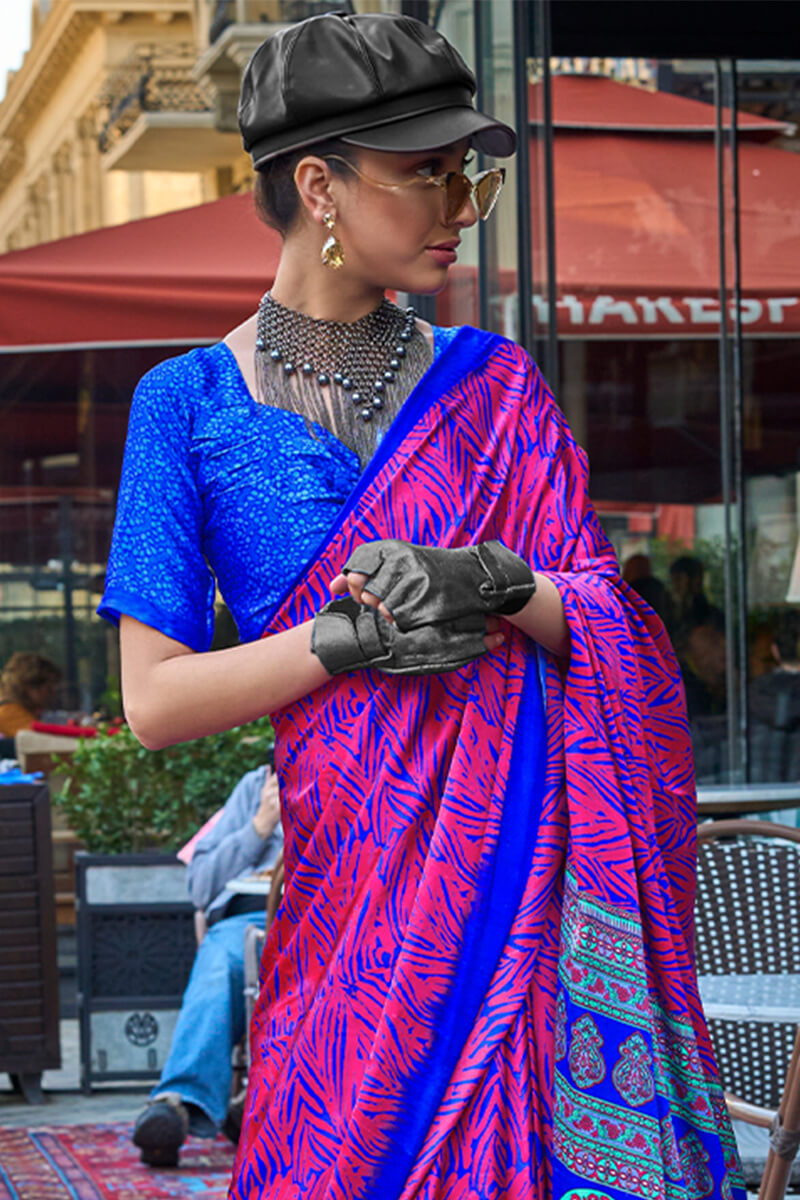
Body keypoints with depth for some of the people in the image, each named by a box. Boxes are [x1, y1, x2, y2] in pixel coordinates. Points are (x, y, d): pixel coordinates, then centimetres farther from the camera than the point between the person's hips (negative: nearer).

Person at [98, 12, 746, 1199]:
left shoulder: (492, 382, 9)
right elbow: (156, 699, -3)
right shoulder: (192, 403, 1)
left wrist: (498, 584, -16)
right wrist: (346, 638, -17)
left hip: (532, 855, 2)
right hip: (354, 867, -2)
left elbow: (607, 618, 4)